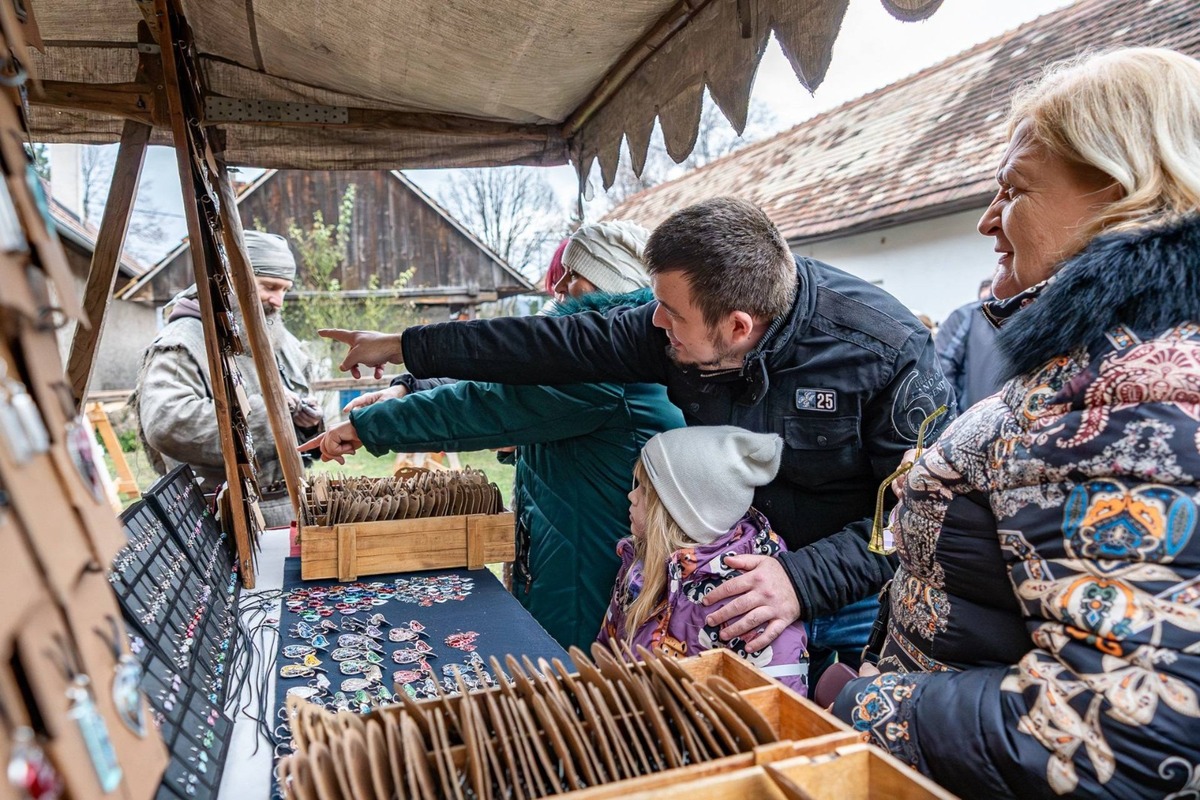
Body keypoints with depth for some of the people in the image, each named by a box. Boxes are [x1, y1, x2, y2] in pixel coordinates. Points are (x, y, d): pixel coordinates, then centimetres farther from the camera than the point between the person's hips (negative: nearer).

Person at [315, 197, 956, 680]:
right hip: (746, 587, 4)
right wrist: (405, 347, -2)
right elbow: (559, 344, -7)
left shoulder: (884, 350, -25)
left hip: (860, 605, -3)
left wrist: (807, 578, -30)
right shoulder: (678, 328, -13)